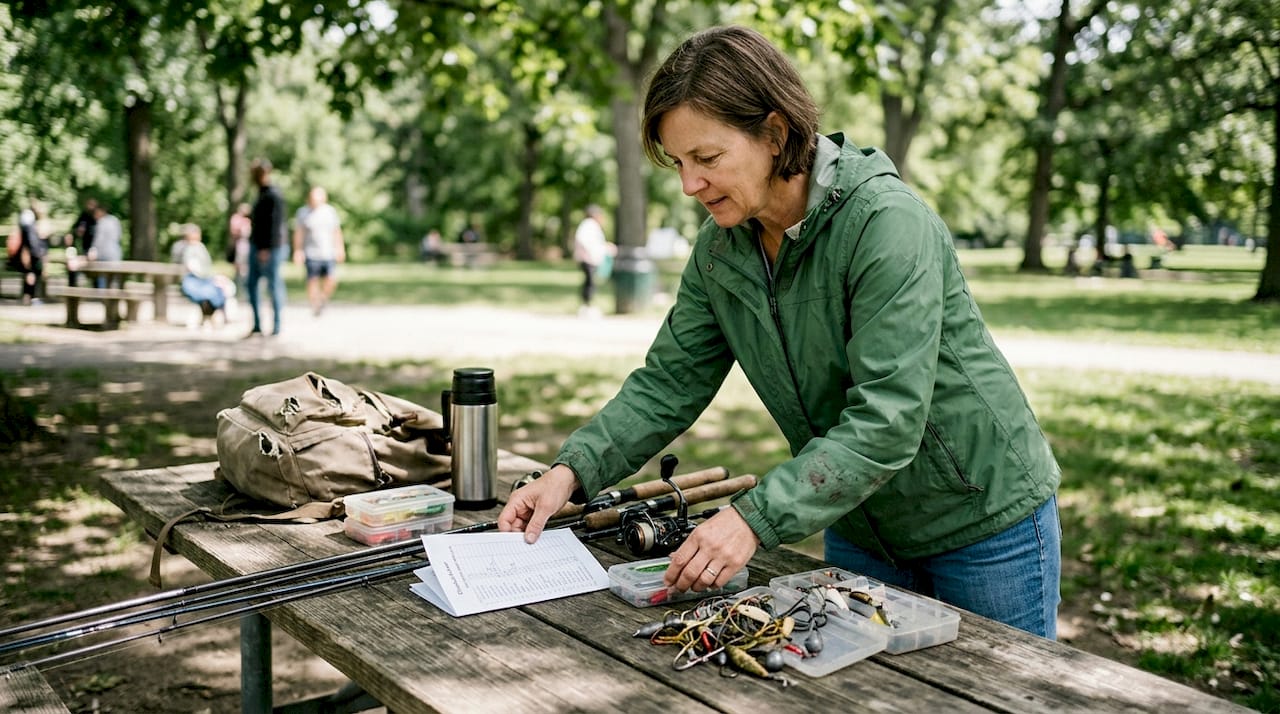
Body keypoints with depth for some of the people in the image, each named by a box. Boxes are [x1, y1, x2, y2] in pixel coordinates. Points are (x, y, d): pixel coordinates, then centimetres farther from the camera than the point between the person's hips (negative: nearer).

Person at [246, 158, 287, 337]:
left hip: (271, 248, -10)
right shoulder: (262, 193, 15)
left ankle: (276, 326, 5)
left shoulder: (273, 195, -13)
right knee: (252, 285, 7)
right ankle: (257, 326, 11)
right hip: (257, 246, 10)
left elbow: (275, 223, -19)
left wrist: (266, 248, -21)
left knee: (274, 286, -2)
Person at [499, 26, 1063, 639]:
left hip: (984, 520, -6)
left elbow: (886, 422, -33)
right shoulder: (720, 248, -6)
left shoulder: (888, 224, -28)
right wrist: (571, 470, -15)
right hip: (858, 527, 6)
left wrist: (755, 518, -40)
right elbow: (669, 383, -1)